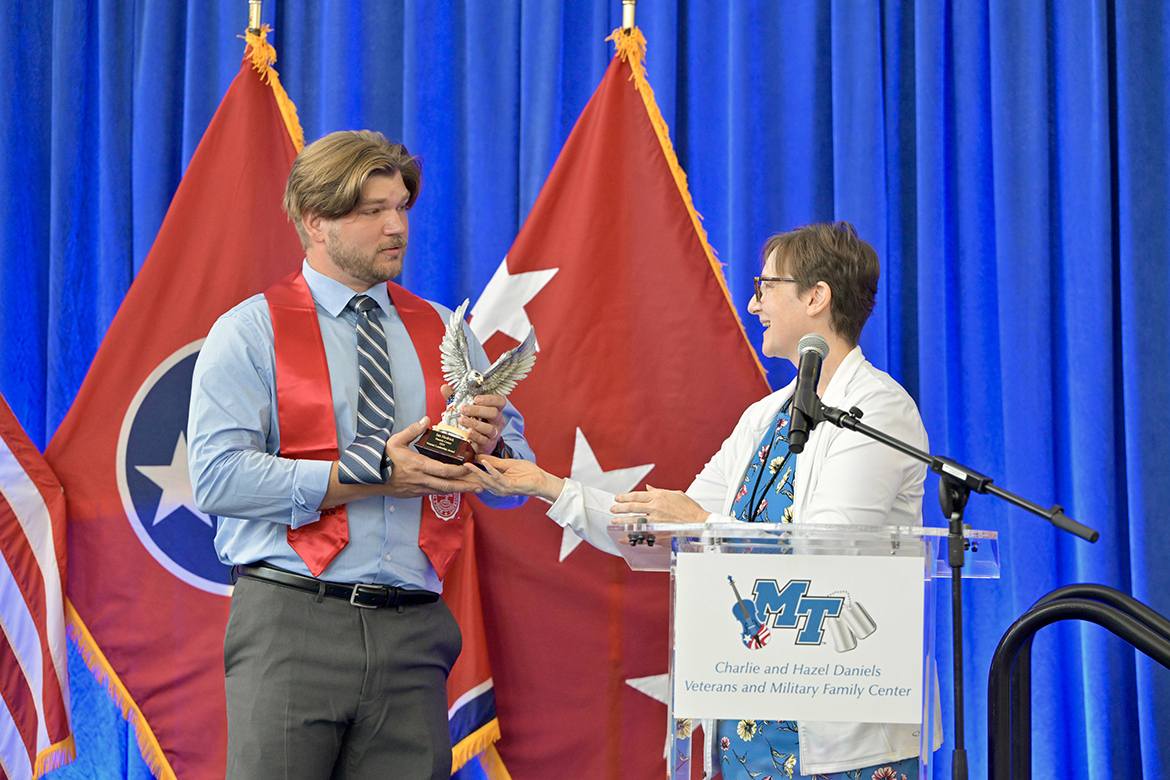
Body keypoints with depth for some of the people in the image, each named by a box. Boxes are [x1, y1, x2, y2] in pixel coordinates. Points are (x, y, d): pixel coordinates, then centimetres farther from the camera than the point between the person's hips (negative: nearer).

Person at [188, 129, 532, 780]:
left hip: (413, 631, 4)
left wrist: (489, 445, -10)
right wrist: (373, 473, -15)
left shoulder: (444, 333, 17)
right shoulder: (249, 333, 3)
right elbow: (218, 476, -12)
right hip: (291, 627, -4)